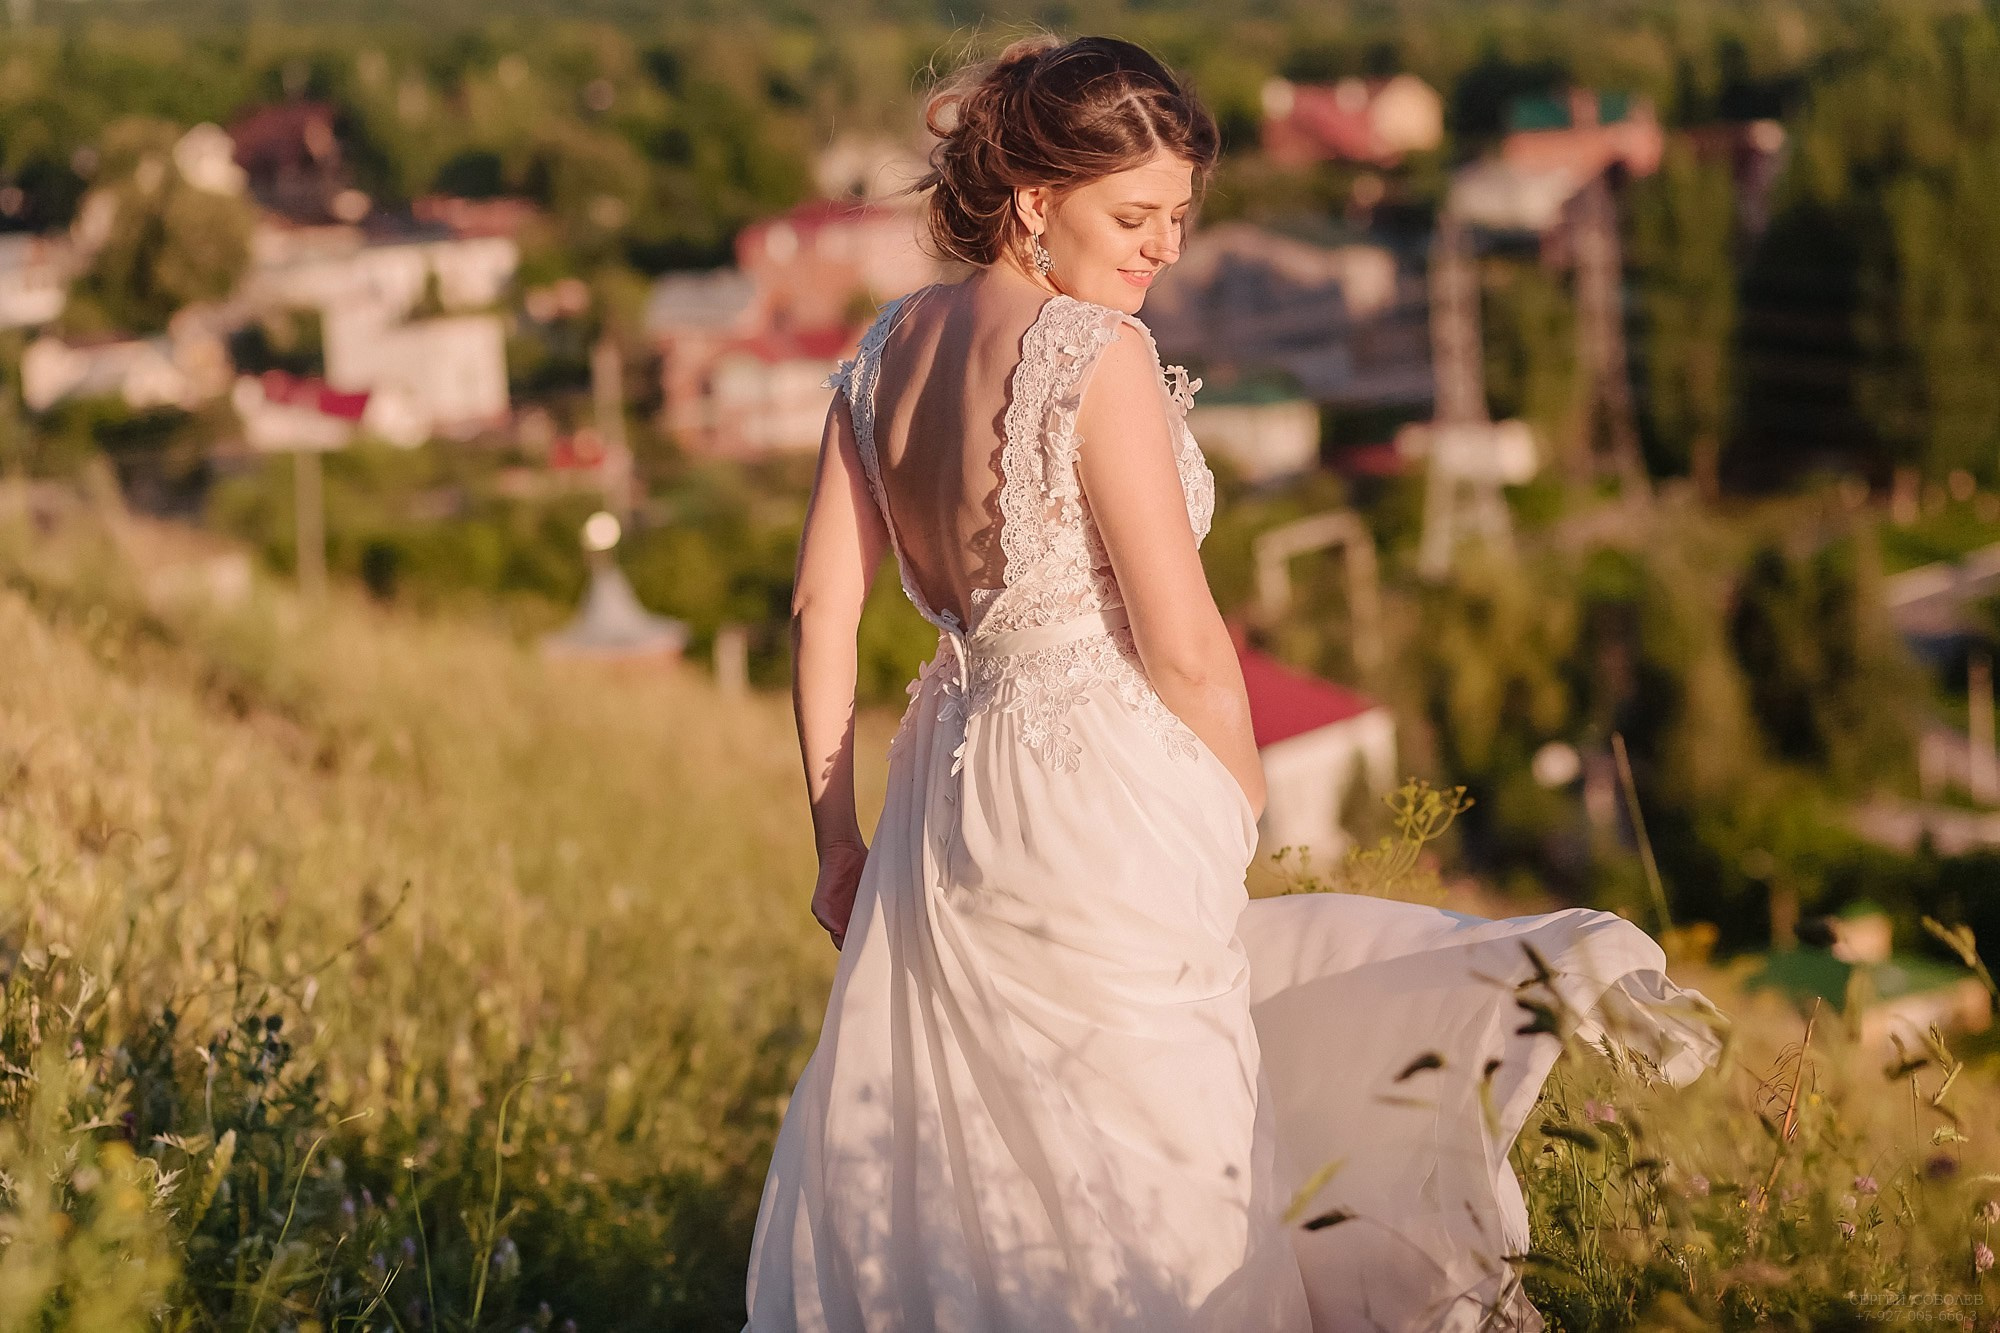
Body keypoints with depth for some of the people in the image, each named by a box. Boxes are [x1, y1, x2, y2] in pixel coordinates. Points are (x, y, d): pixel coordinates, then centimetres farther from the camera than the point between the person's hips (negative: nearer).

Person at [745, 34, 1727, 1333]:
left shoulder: (889, 348, 7)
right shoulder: (1095, 351, -15)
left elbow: (824, 609, 9)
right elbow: (1182, 644, -16)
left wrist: (839, 835, 14)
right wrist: (1246, 811, 1)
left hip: (945, 797, 8)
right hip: (1103, 799, -8)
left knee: (941, 1177, 17)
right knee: (1154, 1206, 3)